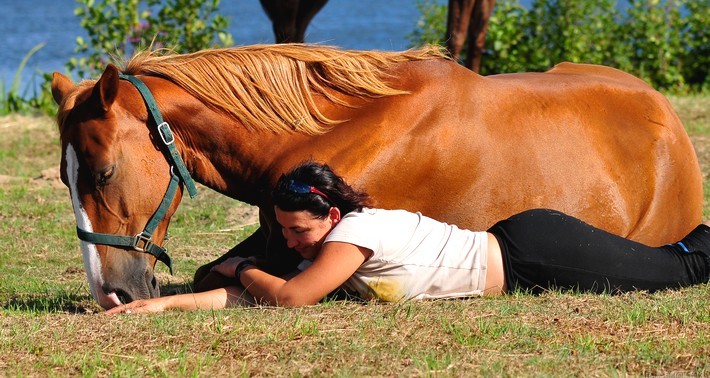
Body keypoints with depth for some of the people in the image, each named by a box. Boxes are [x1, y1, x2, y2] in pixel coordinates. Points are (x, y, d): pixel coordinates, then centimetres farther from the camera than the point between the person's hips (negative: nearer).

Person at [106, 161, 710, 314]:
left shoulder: (354, 233, -25)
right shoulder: (329, 254, 0)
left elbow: (288, 297, -31)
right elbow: (248, 298, -1)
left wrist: (241, 268, -12)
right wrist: (165, 303, -9)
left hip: (532, 253, -7)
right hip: (512, 246, 7)